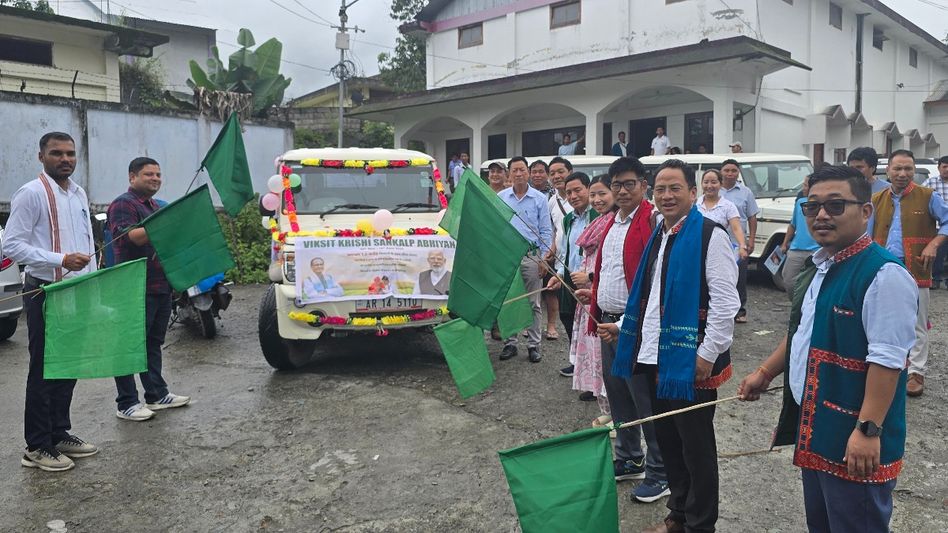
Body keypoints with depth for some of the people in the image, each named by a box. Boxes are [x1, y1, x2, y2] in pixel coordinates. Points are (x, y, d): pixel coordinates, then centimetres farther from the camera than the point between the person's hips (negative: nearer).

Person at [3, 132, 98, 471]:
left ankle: (60, 434, 27)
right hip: (44, 292, -7)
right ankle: (37, 447, 10)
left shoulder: (79, 194, 12)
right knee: (43, 369, -1)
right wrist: (61, 260, -24)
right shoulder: (31, 194, -11)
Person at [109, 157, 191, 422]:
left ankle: (157, 395, 24)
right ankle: (126, 404, 3)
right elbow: (129, 237, -24)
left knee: (153, 343, 16)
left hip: (161, 286, 9)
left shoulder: (156, 206, 21)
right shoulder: (122, 204, -8)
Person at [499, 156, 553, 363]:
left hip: (531, 256, -1)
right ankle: (510, 343, 16)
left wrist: (544, 258, -4)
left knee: (533, 303, 5)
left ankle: (533, 345, 13)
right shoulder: (500, 197, 5)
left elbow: (546, 231, 3)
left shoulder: (539, 198, 2)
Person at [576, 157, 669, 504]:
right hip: (608, 324, 9)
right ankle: (629, 460, 34)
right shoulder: (611, 223, 14)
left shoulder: (651, 222, -15)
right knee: (618, 397, 18)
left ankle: (660, 473, 16)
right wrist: (594, 295, 17)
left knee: (646, 401, 1)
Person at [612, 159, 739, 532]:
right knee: (667, 437, 17)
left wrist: (708, 354, -19)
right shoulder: (658, 236, 13)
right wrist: (624, 329, 16)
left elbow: (724, 301, -17)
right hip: (655, 356, 8)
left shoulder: (710, 235, -12)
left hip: (690, 358, -8)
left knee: (696, 444, 5)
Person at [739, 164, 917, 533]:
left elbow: (886, 360, -25)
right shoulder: (818, 267, 9)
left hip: (853, 439, -9)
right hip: (812, 427, 9)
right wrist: (765, 373, 20)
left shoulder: (883, 275, -20)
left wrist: (869, 429, -26)